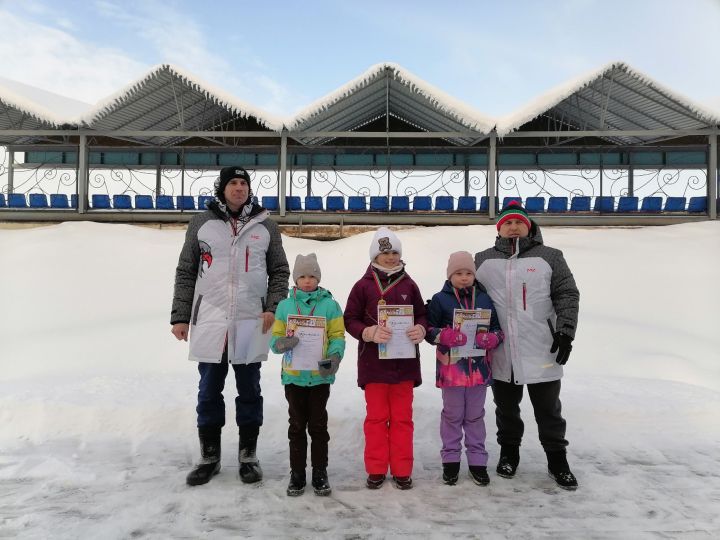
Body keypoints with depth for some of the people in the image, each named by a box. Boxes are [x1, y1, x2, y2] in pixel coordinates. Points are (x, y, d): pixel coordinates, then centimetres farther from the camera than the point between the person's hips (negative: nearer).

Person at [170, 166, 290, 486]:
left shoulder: (266, 226, 6)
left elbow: (280, 272, 9)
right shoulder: (201, 224, 6)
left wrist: (273, 308, -4)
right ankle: (209, 457, 24)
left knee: (249, 392, 8)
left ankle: (248, 456, 23)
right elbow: (186, 273, 8)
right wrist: (180, 317, 4)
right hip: (209, 322, 0)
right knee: (209, 392, 8)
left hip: (251, 323, 0)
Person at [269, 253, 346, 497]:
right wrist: (282, 343, -20)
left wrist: (334, 356, -21)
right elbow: (275, 338, 3)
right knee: (297, 426, 12)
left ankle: (320, 472, 23)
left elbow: (337, 337, -3)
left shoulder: (330, 305, -2)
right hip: (293, 376, 1)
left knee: (318, 425, 10)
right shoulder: (285, 306, 3)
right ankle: (297, 473, 24)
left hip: (320, 376, -1)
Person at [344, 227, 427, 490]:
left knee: (402, 417, 10)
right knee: (376, 417, 10)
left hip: (404, 361, 2)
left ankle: (402, 470, 22)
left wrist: (420, 330, -13)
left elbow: (422, 315, 9)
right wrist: (370, 333, -20)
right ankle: (376, 469, 23)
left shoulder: (409, 285, 3)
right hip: (373, 361, -1)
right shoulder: (363, 285, -3)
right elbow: (350, 320, -3)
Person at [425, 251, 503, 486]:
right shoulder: (440, 299, -3)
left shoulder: (484, 299, 6)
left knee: (475, 416, 14)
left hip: (479, 368, 3)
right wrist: (446, 336, -23)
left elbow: (498, 330, 8)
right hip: (451, 368, -2)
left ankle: (477, 460, 26)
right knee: (452, 415, 11)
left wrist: (490, 339, -13)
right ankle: (450, 459, 24)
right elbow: (429, 330, -5)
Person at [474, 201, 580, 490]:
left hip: (542, 352, -1)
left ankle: (557, 460, 26)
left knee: (548, 409, 10)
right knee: (506, 407, 15)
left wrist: (565, 332, -9)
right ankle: (509, 452, 34)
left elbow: (567, 295, 1)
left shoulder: (549, 257, 2)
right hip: (500, 353, 2)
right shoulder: (483, 260, 8)